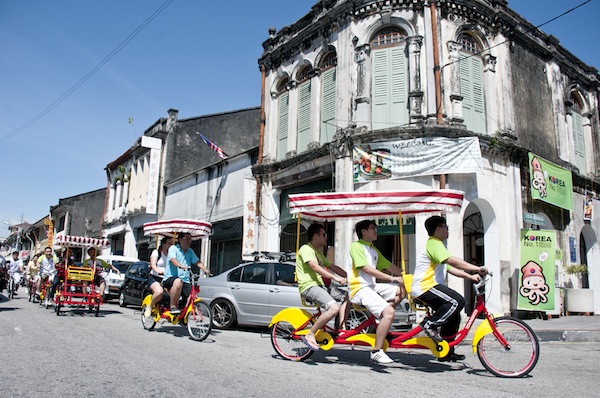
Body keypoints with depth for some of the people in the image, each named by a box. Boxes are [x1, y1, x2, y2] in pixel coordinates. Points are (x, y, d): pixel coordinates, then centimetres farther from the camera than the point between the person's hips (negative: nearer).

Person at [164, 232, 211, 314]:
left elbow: (197, 261, 9)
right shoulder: (173, 248, -1)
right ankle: (173, 307, -27)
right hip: (170, 278, -6)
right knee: (178, 282, -39)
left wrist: (205, 269, -12)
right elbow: (173, 259, -19)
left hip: (185, 280, 6)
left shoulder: (190, 251, 18)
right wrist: (181, 266, -41)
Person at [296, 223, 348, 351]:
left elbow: (332, 267, 20)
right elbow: (315, 267, -20)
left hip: (319, 285, 10)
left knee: (347, 296, 3)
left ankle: (341, 330, 7)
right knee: (334, 308, -27)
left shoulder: (318, 253, 24)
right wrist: (336, 278, -25)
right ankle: (310, 335, -16)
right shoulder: (306, 249, -7)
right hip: (309, 286, -10)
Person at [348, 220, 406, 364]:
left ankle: (379, 315, 1)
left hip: (373, 286, 9)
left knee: (403, 289, -3)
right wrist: (392, 278, -18)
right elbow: (367, 269, -16)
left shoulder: (374, 250, 22)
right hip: (360, 289, -9)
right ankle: (376, 352, -13)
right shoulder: (356, 246, -5)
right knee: (389, 312, -24)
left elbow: (390, 267, 19)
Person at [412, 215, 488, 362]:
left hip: (426, 287, 11)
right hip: (425, 286, -11)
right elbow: (453, 261, -24)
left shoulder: (436, 244, 24)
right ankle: (430, 324, -14)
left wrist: (471, 277, 13)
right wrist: (477, 269, -25)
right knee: (457, 301, -24)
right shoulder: (434, 243, -10)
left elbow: (450, 268, 22)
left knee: (454, 316, 9)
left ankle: (447, 352, 16)